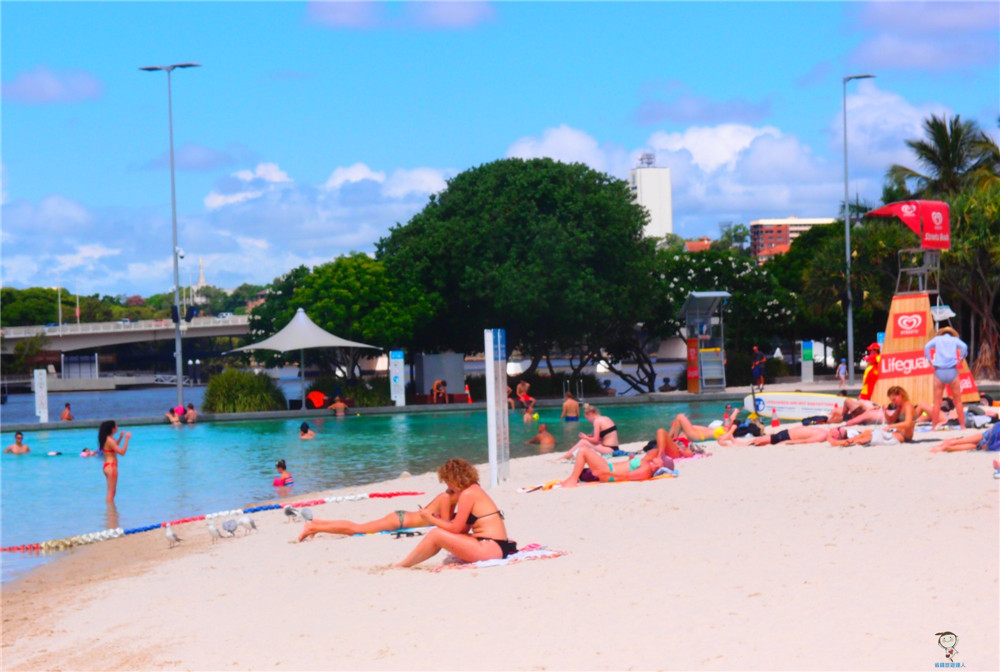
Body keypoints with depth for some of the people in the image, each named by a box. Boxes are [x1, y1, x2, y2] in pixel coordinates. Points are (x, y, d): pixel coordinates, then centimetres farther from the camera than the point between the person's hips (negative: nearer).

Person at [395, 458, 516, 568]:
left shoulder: (468, 494, -10)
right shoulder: (474, 490, 18)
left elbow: (456, 529, -8)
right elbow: (463, 529, 16)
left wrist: (431, 519, 4)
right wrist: (437, 519, 11)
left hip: (491, 548, -10)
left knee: (435, 535, -7)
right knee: (442, 534, 15)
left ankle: (402, 565, 6)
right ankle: (405, 563, 16)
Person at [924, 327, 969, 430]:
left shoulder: (937, 339, 16)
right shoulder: (955, 339, 14)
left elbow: (927, 347, -2)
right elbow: (964, 347, -6)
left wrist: (930, 360, 2)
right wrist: (960, 359, 3)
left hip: (939, 371, 0)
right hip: (952, 371, 0)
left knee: (937, 402, 3)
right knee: (958, 401, 8)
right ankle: (963, 426, 8)